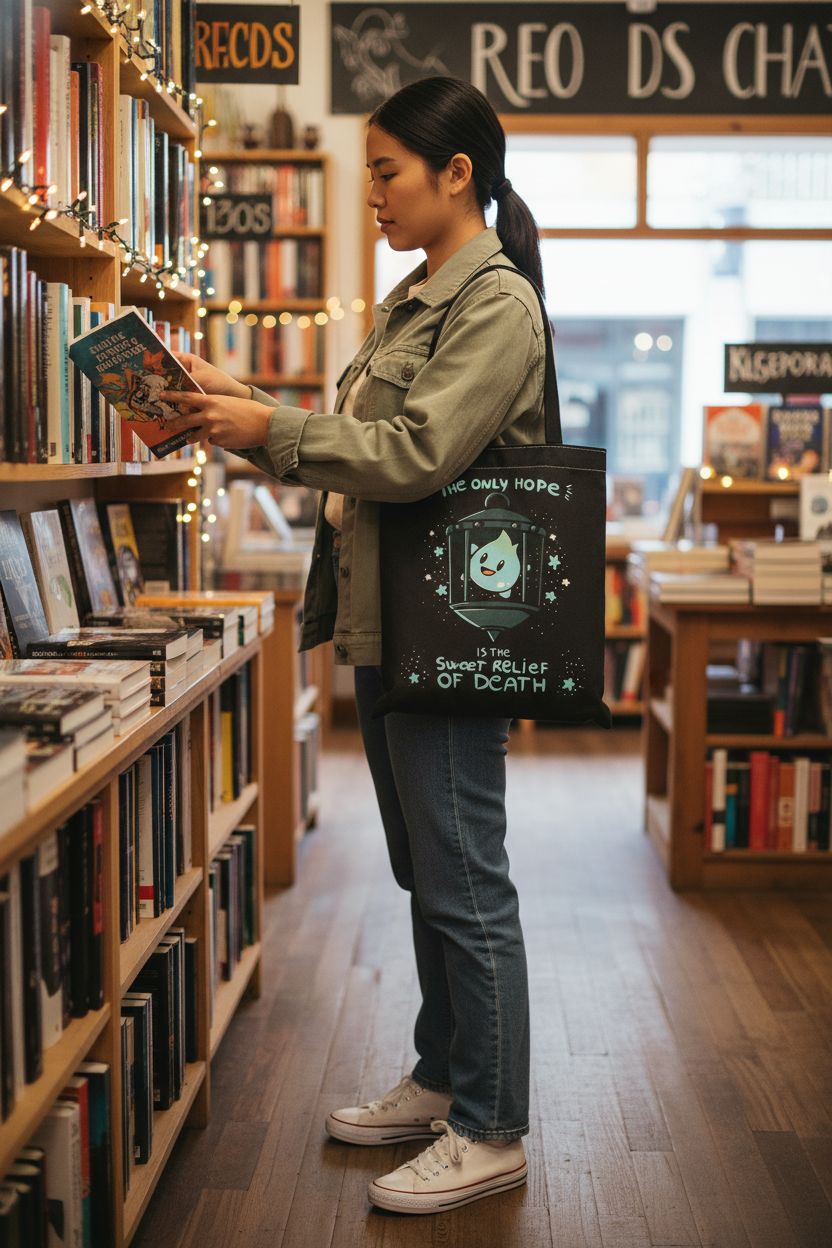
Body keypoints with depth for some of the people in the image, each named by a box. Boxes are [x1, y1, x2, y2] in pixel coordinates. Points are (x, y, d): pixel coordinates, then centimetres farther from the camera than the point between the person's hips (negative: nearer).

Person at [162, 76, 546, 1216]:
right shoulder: (411, 302, 17)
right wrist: (241, 408, 6)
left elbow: (416, 452, -21)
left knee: (465, 884, -2)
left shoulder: (498, 306, -12)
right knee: (424, 875, 18)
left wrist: (268, 427, -16)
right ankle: (442, 1080, 31)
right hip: (384, 625, 10)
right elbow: (353, 448, 17)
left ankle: (491, 1132, 9)